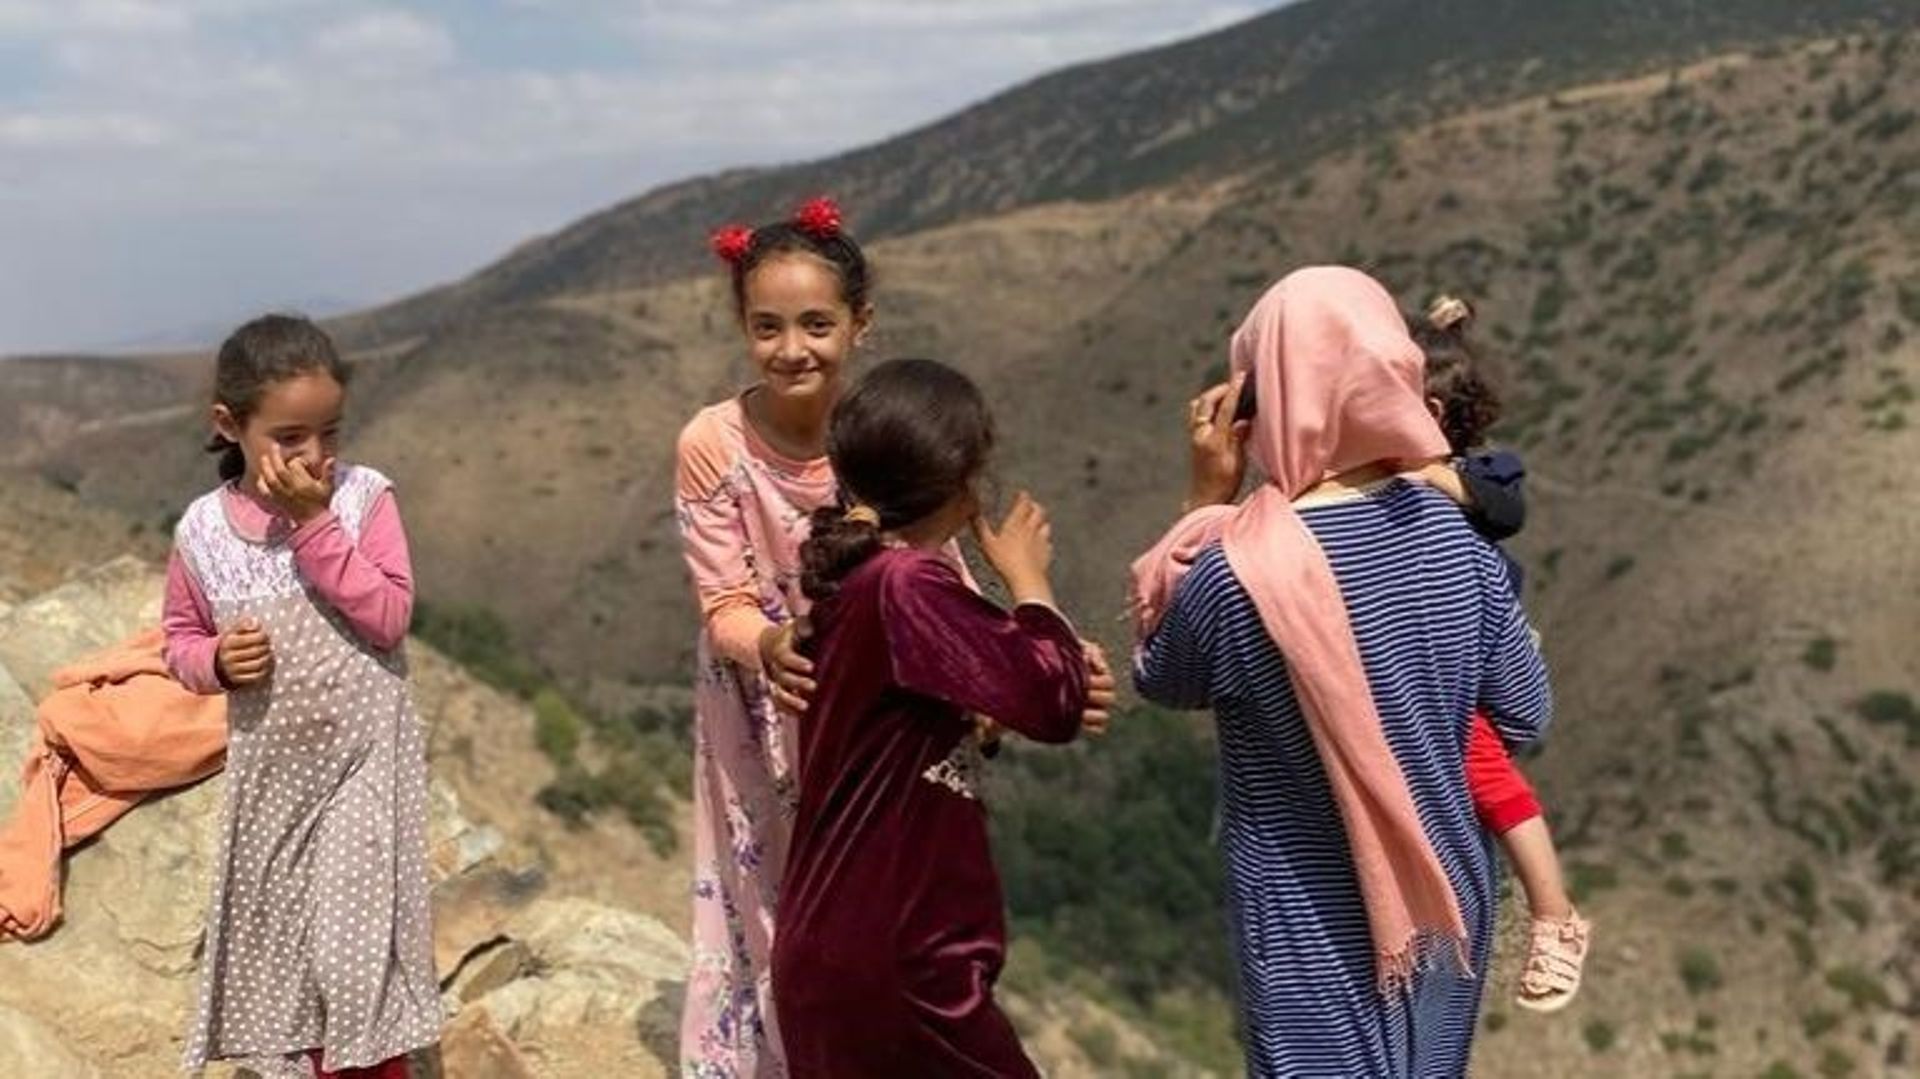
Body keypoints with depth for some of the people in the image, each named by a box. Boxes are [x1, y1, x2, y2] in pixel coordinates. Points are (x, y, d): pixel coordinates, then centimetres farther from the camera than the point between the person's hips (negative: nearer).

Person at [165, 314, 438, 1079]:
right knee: (277, 933, 15)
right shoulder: (202, 529, -4)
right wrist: (215, 661, -16)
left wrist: (313, 524, -23)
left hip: (362, 757, -3)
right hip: (270, 763, 3)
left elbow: (390, 616, -19)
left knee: (357, 939, -1)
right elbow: (180, 640, 7)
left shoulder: (363, 497, -11)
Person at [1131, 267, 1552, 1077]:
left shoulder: (1237, 575, -26)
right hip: (1444, 907, 6)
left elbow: (1160, 681, -3)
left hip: (1319, 939, -6)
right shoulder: (1451, 536, -8)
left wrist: (1206, 498, -8)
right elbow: (1525, 715, 3)